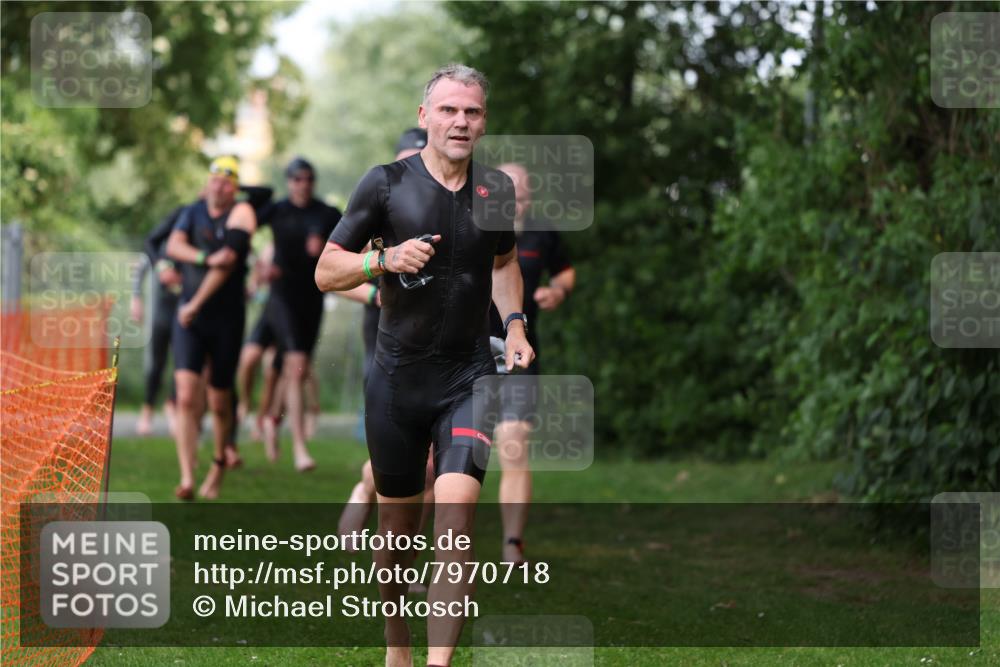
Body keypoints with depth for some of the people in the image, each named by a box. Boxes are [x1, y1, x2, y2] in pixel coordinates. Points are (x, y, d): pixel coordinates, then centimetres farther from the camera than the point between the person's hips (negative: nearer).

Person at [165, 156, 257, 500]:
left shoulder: (240, 214, -7)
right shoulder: (193, 212, 8)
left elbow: (227, 262, -16)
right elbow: (174, 246, -8)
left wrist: (196, 304, -16)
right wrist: (205, 258, -26)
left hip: (226, 317, -2)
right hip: (189, 317, 2)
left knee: (219, 402, 6)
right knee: (185, 397, -12)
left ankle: (219, 462, 33)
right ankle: (187, 478, -15)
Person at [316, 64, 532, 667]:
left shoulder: (497, 190, 5)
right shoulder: (387, 183, -5)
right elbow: (326, 272, -1)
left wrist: (514, 323, 8)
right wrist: (386, 259, -19)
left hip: (469, 375, 1)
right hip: (398, 376, -1)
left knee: (456, 510, -18)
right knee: (399, 521, 10)